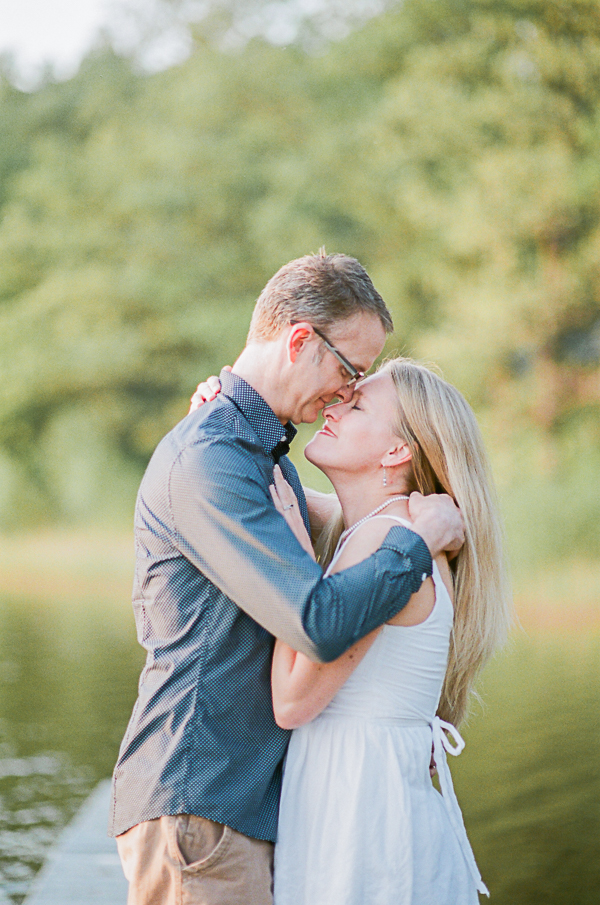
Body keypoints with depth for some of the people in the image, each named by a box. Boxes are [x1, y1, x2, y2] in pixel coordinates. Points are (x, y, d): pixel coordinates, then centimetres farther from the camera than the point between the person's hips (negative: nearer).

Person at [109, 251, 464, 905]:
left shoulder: (274, 460, 18)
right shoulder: (206, 462, -17)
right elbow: (321, 624, -25)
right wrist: (422, 537, -11)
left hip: (257, 796, 10)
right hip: (195, 802, -10)